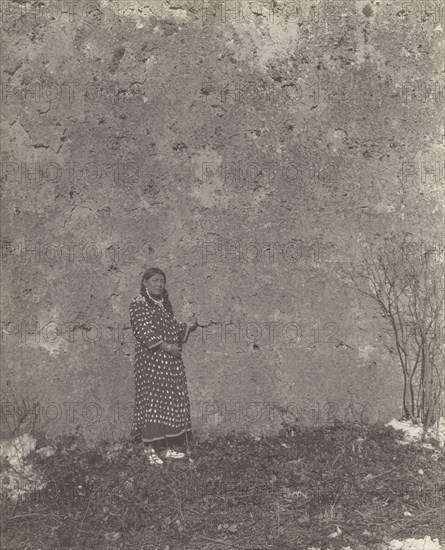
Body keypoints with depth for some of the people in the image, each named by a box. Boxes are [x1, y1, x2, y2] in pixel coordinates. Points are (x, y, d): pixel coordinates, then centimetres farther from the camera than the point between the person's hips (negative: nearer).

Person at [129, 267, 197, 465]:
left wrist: (188, 325, 10)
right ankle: (150, 450, -2)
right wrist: (166, 347, -21)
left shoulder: (164, 304, 17)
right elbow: (142, 332, -16)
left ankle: (170, 447, 14)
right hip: (150, 361, -8)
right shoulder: (139, 303, -6)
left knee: (172, 402, 7)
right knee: (151, 402, -7)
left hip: (170, 361, 8)